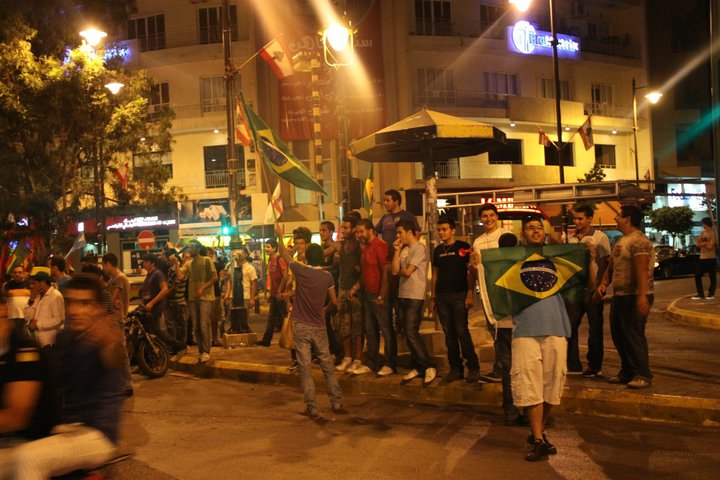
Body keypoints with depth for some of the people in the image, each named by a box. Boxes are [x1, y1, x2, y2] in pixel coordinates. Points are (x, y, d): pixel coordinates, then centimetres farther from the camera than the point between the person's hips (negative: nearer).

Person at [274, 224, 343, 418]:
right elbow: (334, 301, 7)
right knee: (327, 365, 12)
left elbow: (285, 255, 9)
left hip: (301, 326, -2)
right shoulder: (327, 276, -1)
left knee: (305, 367, 1)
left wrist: (280, 237, 23)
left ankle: (311, 407, 2)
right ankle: (337, 402, 14)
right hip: (319, 327, 2)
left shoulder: (301, 271, -7)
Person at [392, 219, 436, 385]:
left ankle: (429, 366, -2)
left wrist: (398, 271, 4)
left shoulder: (419, 248, -10)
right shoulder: (404, 250, 14)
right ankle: (418, 367, 19)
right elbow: (394, 270, 4)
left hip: (415, 297, -8)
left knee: (411, 333, -11)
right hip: (402, 295, 8)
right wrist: (397, 250, 1)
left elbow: (407, 272, -16)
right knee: (409, 333, 10)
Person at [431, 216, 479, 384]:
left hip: (459, 295, -5)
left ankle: (473, 368, 1)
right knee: (449, 334, 6)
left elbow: (471, 272, -5)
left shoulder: (463, 247, -1)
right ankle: (455, 368, 13)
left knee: (462, 332, -8)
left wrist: (470, 294, -13)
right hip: (442, 297, 5)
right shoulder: (438, 250, 14)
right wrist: (432, 297, 14)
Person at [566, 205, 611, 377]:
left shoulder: (600, 238, -3)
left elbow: (605, 264, -6)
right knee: (569, 326, 5)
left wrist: (600, 287, -13)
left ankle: (594, 366, 14)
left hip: (592, 290, -5)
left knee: (595, 330, 4)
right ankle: (572, 364, 14)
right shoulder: (570, 239, 12)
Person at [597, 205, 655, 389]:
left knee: (634, 335, -7)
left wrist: (642, 296, -30)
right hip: (619, 295, 10)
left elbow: (642, 270, -24)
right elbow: (611, 266, 21)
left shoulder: (638, 240, -15)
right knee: (618, 334, 14)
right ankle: (627, 372, 25)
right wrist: (604, 283, 4)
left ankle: (642, 375, 1)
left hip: (634, 297, -10)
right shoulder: (620, 241, 17)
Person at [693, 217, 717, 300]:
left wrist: (702, 243, -2)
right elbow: (697, 244, 5)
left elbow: (710, 246, -18)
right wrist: (706, 243, -13)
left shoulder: (713, 233, -11)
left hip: (711, 258, -8)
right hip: (702, 257, 8)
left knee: (712, 276, 2)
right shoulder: (703, 232, 13)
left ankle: (711, 294, 11)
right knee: (697, 275, 5)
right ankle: (700, 294, 10)